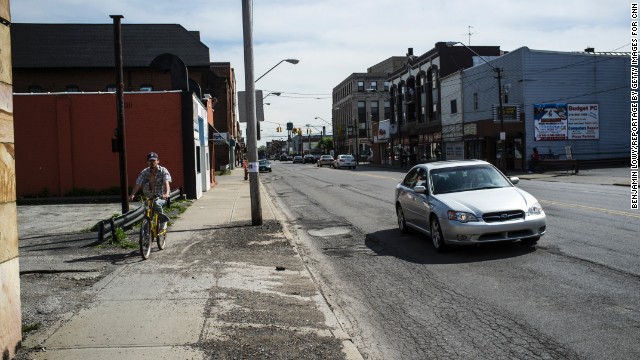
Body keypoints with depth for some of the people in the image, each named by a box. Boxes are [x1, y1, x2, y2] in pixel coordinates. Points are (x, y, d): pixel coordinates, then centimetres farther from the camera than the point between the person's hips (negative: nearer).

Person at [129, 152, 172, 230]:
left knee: (156, 203, -35)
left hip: (162, 197, -4)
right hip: (150, 197, 4)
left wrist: (167, 193, -42)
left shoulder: (163, 170, -7)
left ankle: (163, 224, -15)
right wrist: (132, 195, -23)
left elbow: (166, 182, -23)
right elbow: (138, 184, -6)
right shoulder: (144, 172, 2)